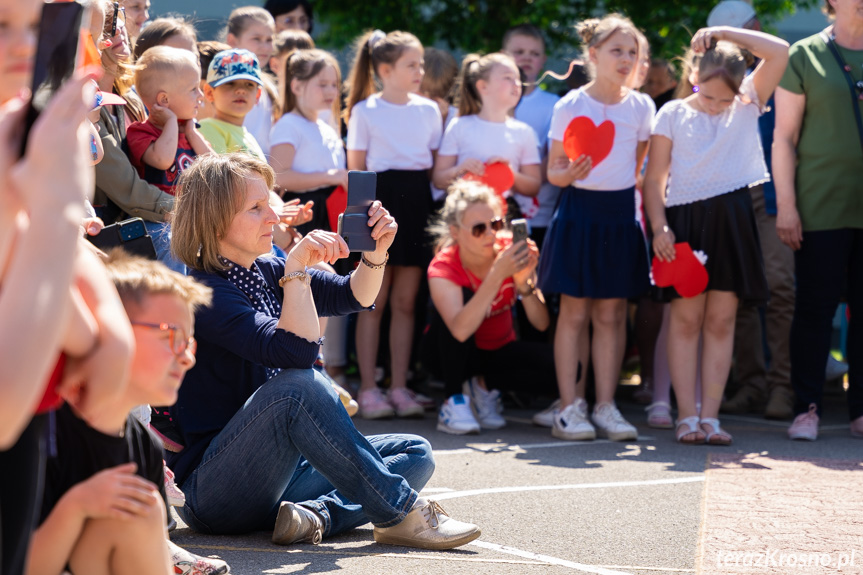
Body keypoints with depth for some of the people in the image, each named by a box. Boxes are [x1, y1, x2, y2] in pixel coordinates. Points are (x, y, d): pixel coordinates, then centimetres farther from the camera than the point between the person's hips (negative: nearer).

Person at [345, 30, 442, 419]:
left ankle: (399, 387, 10)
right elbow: (356, 169, 1)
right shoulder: (365, 111, 1)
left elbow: (437, 165, 15)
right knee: (374, 301, -3)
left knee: (405, 301, 5)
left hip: (417, 201, 4)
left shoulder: (428, 109, 12)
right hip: (381, 200, -4)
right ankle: (368, 388, 2)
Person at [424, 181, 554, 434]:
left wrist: (523, 282, -41)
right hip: (452, 353, -2)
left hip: (498, 351, 3)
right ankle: (454, 403, -23)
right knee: (464, 296, -33)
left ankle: (483, 386, 0)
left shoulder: (510, 255, -17)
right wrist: (497, 275, -48)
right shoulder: (443, 269, -25)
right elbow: (460, 330, -44)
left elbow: (541, 324, -24)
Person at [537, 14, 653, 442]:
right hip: (579, 210, -3)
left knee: (611, 314, 5)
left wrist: (632, 197, 6)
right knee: (574, 313, -1)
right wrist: (569, 174, -21)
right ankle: (570, 406, 3)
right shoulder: (570, 106, -3)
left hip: (620, 213, 3)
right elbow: (552, 171, -1)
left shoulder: (641, 107, 5)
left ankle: (605, 406, 9)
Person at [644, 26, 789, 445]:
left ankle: (710, 417, 5)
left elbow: (779, 52, -4)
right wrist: (659, 225, -8)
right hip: (686, 220, -1)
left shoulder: (748, 105, 7)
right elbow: (655, 177, 3)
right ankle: (687, 417, 1)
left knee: (721, 321, 3)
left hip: (733, 219, 2)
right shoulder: (672, 115, 4)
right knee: (686, 319, -1)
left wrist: (725, 33, -4)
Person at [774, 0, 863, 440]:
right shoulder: (805, 56, 2)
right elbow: (784, 138, 0)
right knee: (815, 308, -1)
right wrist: (786, 204, -7)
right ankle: (806, 409, 5)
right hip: (823, 206, -3)